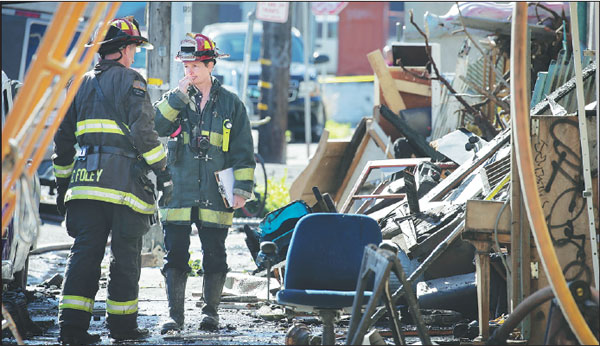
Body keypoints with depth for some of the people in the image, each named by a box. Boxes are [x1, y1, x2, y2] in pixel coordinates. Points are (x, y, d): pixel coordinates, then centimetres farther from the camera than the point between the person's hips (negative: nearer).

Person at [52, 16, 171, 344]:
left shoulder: (82, 84, 17)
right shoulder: (131, 82, -2)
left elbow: (63, 137, 19)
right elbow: (143, 131, -12)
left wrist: (63, 182, 25)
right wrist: (162, 171, -7)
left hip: (85, 182, 5)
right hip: (124, 180, -5)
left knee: (84, 252, 3)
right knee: (126, 255, 5)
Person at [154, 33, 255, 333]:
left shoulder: (230, 104, 6)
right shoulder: (176, 99, 10)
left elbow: (243, 151, 7)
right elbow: (155, 125, -8)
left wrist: (242, 188, 0)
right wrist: (179, 95, -13)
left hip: (214, 196, -1)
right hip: (178, 193, 1)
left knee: (214, 256, 5)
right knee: (175, 255, -2)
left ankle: (210, 311, 18)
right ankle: (174, 314, 3)